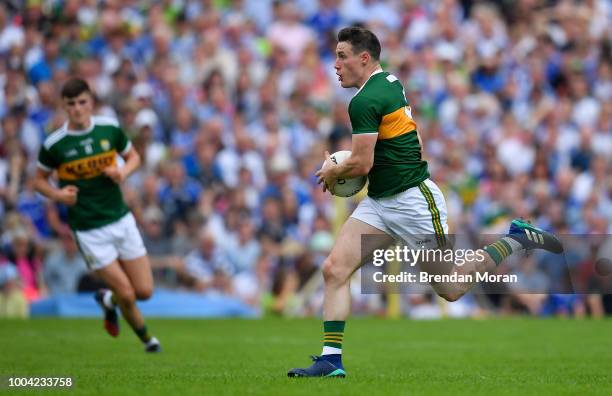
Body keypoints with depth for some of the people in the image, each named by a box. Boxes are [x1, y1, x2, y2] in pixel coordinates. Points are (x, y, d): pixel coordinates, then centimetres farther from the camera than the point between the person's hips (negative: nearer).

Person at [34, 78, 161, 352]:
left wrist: (123, 172, -10)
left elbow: (133, 156, 12)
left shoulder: (110, 128, -3)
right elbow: (40, 180, 4)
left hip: (121, 219, 3)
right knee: (127, 294, -6)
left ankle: (108, 300, 35)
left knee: (145, 291, 2)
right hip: (88, 230, -3)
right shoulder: (54, 144, -10)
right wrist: (57, 194, -16)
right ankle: (145, 337, 24)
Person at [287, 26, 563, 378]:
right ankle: (331, 359, -7)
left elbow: (361, 164, -22)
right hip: (378, 203, 10)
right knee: (334, 269, -5)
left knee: (452, 290, 2)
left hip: (413, 201, -10)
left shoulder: (365, 101, -19)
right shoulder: (390, 82, 10)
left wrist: (332, 171, -1)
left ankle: (517, 239, 17)